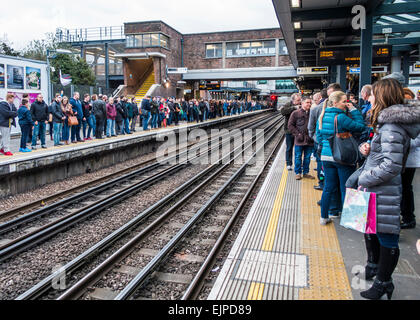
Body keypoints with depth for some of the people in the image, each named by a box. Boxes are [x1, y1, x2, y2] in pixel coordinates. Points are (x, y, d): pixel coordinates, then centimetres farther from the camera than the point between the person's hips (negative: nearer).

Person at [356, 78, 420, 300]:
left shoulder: (391, 127, -21)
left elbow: (391, 166, -27)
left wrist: (365, 179, -17)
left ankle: (383, 283, 18)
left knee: (386, 236, 3)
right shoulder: (387, 122, 11)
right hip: (375, 190, 11)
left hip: (384, 192, -11)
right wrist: (368, 149, 2)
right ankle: (373, 267, 43)